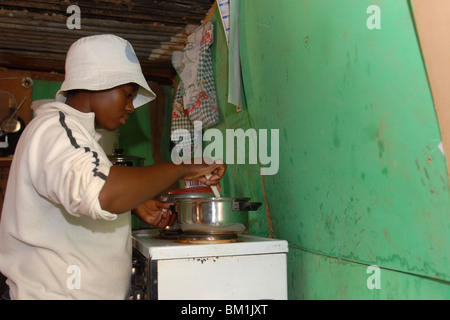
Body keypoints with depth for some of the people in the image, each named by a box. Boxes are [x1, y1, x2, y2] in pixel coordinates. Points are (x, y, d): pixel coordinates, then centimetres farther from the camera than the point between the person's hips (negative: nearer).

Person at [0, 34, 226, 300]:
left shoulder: (70, 129, 18)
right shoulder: (54, 127, -17)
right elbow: (102, 194, -37)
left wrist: (136, 205, 12)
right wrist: (182, 168, -27)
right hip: (58, 291, -10)